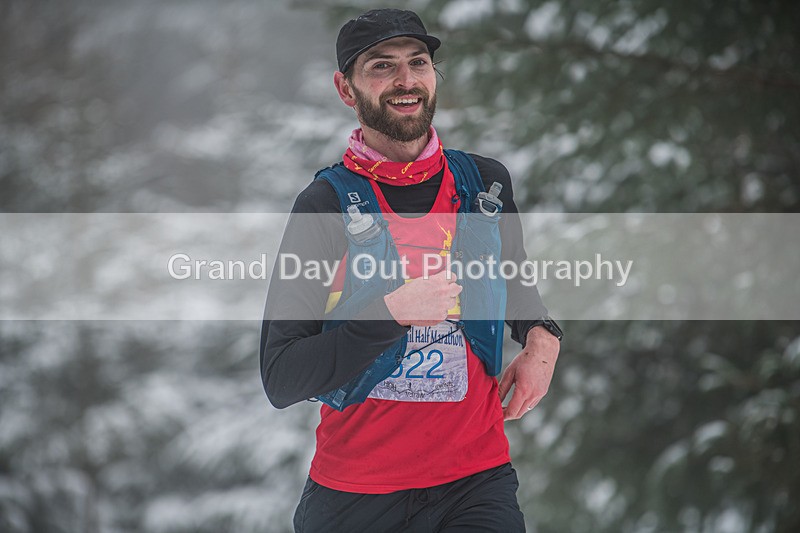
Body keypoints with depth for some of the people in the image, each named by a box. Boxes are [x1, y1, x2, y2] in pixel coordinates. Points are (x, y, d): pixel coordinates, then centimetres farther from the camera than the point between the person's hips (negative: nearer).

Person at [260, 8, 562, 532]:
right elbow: (280, 380, -13)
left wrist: (541, 338, 3)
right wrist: (393, 312, -23)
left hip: (477, 483, 2)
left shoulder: (486, 182, 3)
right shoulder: (325, 204, -8)